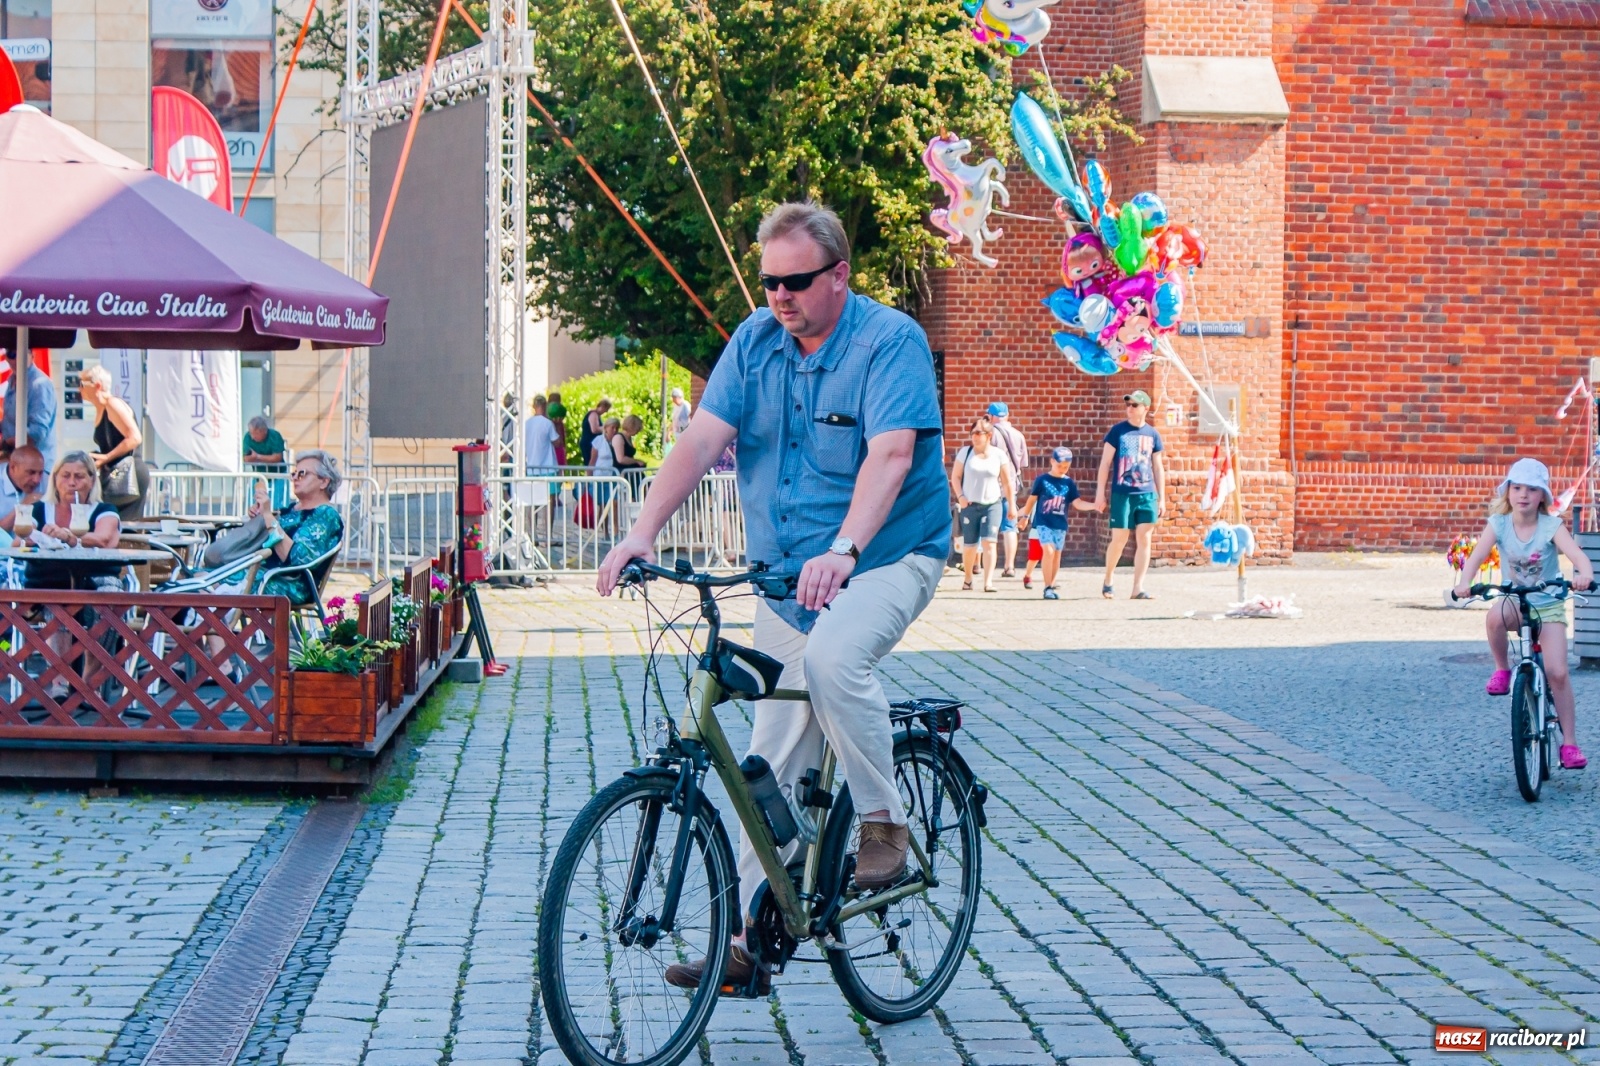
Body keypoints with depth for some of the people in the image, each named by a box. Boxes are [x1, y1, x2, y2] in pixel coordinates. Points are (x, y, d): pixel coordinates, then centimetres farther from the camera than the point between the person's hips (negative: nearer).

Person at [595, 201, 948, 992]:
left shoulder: (891, 342, -13)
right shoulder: (754, 341, 3)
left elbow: (891, 455, -27)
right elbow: (702, 439, -5)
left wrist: (842, 550, -42)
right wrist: (641, 533, -19)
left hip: (887, 558, -5)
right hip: (784, 574, 5)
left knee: (833, 656, -35)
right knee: (773, 761, 4)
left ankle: (884, 821, -15)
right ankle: (748, 933, 11)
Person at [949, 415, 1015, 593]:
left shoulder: (998, 455, -1)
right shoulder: (965, 452, 0)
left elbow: (1007, 482, 5)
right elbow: (955, 476, 5)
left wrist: (1012, 505, 6)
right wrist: (960, 497, -8)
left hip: (992, 504, -1)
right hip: (970, 505, 1)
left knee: (989, 542, -13)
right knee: (970, 545, 6)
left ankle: (988, 582, -17)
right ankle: (967, 579, 27)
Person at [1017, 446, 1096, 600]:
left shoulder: (1069, 483, 4)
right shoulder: (1042, 480, -2)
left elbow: (1077, 503, -1)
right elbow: (1032, 499, 7)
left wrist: (1094, 506, -15)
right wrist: (1025, 516, 12)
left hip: (1060, 525, 3)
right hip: (1043, 523, -3)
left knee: (1056, 555, 7)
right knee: (1048, 551, -18)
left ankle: (1051, 586, 21)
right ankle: (1047, 587, -13)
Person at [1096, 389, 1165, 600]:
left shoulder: (1153, 434, 8)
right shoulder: (1117, 431, 0)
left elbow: (1158, 468, 13)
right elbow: (1105, 462, 1)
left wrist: (1162, 498, 9)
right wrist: (1100, 492, -4)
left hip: (1147, 495, 3)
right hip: (1122, 494, -2)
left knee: (1144, 539, -3)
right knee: (1119, 539, -1)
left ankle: (1138, 588, 0)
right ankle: (1107, 580, 20)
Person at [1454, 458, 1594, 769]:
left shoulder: (1551, 526, -12)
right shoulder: (1499, 523, -7)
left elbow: (1576, 553, -27)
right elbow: (1477, 556, -19)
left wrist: (1585, 574, -50)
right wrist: (1465, 582, -39)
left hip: (1548, 605, -1)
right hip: (1515, 601, 1)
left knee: (1557, 672, -13)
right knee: (1496, 616, -37)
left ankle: (1569, 742, 1)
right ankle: (1502, 670, -10)